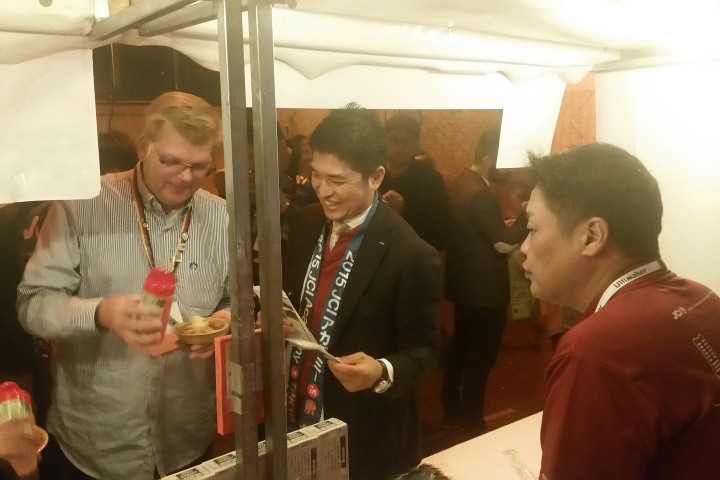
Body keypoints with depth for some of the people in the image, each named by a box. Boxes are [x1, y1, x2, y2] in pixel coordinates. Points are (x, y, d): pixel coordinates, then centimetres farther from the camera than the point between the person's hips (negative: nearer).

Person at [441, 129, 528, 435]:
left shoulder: (458, 184, 8)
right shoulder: (479, 194, -23)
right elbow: (506, 243, -21)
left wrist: (503, 225, 10)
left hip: (463, 283, 10)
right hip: (484, 289, -10)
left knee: (459, 346, 18)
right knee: (480, 356, 3)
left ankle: (451, 410, 31)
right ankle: (472, 421, 16)